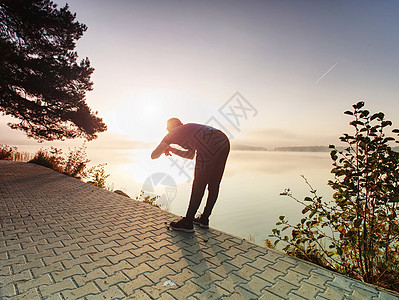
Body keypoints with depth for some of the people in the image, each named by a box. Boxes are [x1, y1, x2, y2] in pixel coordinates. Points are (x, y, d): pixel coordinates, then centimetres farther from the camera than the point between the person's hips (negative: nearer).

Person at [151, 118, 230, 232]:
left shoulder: (173, 133, 19)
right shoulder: (190, 129, 39)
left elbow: (154, 155, 21)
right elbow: (190, 155, 48)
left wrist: (165, 149, 43)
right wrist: (172, 150, 49)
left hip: (211, 145, -8)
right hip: (224, 142, 8)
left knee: (199, 185, 1)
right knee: (213, 184, 15)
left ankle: (188, 223, 12)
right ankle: (204, 219, 29)